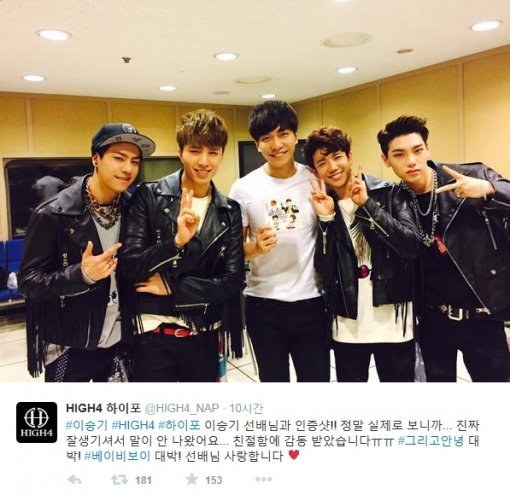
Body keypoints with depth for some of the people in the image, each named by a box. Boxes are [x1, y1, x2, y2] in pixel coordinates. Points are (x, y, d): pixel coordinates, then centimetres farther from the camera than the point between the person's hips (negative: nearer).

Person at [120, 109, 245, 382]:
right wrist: (176, 241, -26)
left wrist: (171, 287, -12)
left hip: (204, 337, 3)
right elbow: (129, 267, -11)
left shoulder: (229, 211, 2)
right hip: (154, 336, -2)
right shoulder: (149, 196, -6)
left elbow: (232, 281, -3)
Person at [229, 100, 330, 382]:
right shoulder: (244, 188, -5)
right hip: (263, 305, 0)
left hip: (310, 302, 1)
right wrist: (256, 248, -20)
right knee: (273, 380, 15)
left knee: (317, 378, 12)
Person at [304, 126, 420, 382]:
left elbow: (411, 246, -17)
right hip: (346, 326, 2)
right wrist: (326, 219, -14)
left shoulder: (390, 193, -4)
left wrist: (367, 205, -18)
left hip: (392, 323, -2)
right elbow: (323, 270, -4)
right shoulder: (322, 205, 3)